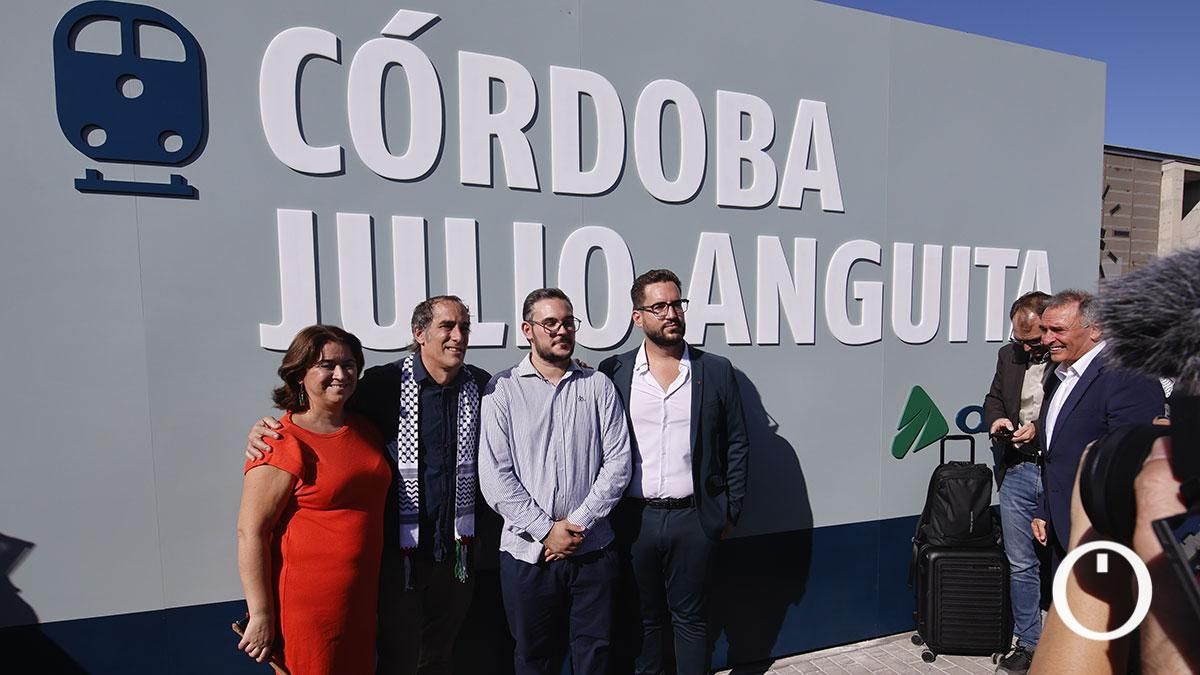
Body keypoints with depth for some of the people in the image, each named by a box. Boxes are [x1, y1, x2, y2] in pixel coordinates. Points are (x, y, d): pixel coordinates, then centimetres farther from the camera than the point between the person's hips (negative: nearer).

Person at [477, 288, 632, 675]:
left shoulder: (598, 386, 1)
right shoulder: (503, 389, -4)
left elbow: (617, 462, -2)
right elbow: (494, 475, -8)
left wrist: (579, 523, -10)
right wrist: (546, 530, -11)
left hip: (592, 549, 1)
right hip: (527, 552, -1)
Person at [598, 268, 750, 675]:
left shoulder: (716, 371, -1)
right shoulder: (613, 372, -2)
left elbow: (737, 444, 4)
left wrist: (730, 512, 3)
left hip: (694, 518, 0)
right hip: (634, 519, 0)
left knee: (690, 618, 15)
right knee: (644, 618, 17)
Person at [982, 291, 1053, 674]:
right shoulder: (1009, 355, 9)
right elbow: (993, 398, 19)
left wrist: (1040, 428, -18)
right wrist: (996, 419, -1)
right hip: (1017, 472, 5)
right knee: (1021, 565, 12)